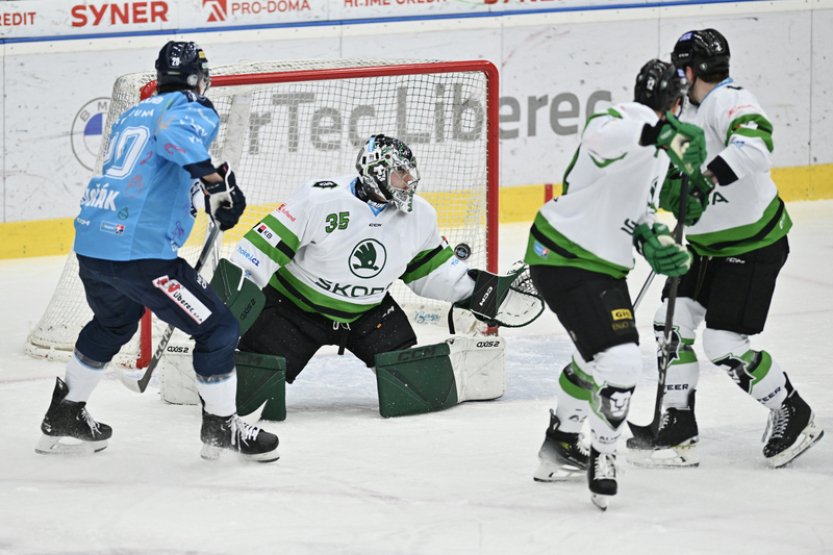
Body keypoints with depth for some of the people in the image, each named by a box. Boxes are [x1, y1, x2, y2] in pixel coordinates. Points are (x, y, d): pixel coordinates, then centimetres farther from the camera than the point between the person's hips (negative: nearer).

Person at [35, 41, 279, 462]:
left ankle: (63, 416, 43)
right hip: (138, 252, -9)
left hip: (90, 245, 9)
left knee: (112, 325, 34)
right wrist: (215, 181, -25)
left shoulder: (131, 116, 22)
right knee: (217, 328, 2)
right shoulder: (194, 110, -2)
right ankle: (220, 425, 9)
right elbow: (174, 132, -26)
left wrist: (199, 191, 33)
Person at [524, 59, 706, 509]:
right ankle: (601, 456, 1)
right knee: (618, 362, -17)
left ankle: (561, 445, 45)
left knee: (596, 357, 27)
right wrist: (661, 132, -57)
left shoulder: (657, 152, 14)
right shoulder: (623, 121, -19)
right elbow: (603, 140, -44)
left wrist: (656, 242, 2)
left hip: (601, 264, 11)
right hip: (563, 259, -11)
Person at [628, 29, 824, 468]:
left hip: (753, 246, -9)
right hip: (707, 244, 9)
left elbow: (754, 149, -43)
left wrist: (703, 180, -47)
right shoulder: (691, 110, 8)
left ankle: (794, 416, 8)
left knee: (725, 345, -10)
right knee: (673, 322, 1)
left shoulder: (730, 102, -23)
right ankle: (677, 427, 7)